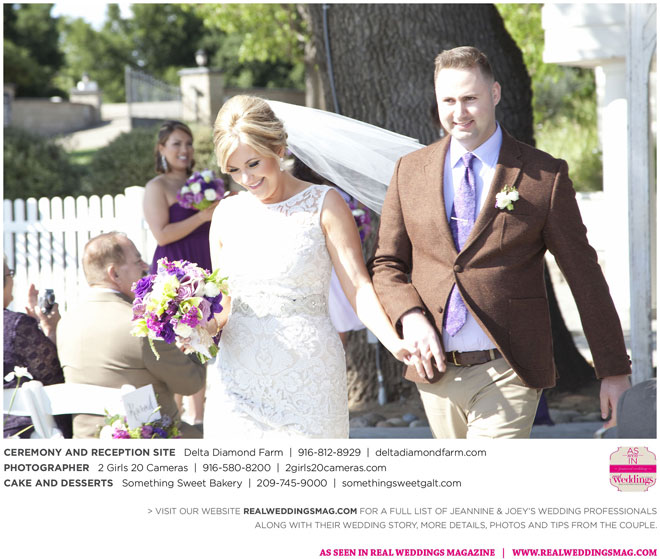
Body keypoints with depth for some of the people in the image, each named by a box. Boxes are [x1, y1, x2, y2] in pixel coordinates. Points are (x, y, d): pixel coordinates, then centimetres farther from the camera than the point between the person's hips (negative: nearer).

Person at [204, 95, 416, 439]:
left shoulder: (323, 205, -1)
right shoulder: (227, 214, 11)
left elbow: (358, 286, -7)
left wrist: (396, 344, -23)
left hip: (307, 381, -3)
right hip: (239, 381, 3)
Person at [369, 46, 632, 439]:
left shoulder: (545, 176, -2)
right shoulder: (410, 171, 8)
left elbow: (585, 277, 1)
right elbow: (386, 264, 12)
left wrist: (614, 370, 1)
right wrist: (409, 317, -10)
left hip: (508, 374, -4)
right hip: (437, 373, 4)